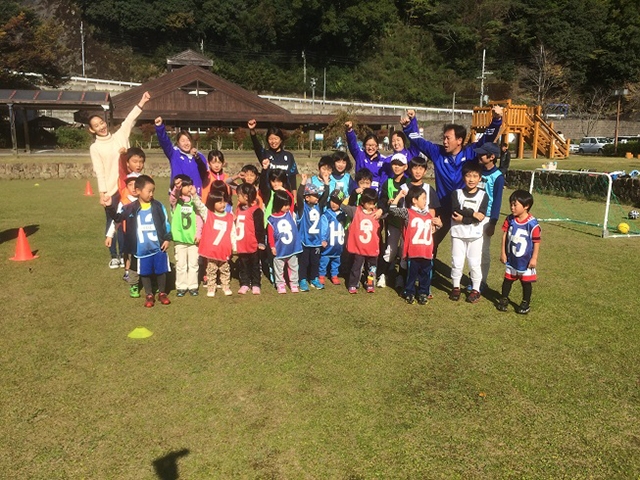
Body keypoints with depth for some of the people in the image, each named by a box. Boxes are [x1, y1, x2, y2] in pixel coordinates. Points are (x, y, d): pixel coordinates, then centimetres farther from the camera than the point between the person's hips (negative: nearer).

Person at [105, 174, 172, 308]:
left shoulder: (158, 206, -3)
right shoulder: (131, 208, -3)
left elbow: (165, 223, 1)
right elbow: (118, 217, 5)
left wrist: (167, 239, -4)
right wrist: (109, 207, -11)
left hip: (158, 247, 0)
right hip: (142, 249, 0)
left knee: (161, 271, 10)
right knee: (145, 273, 11)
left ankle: (162, 293, 27)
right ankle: (149, 295, 27)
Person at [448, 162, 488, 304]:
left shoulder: (483, 195, -2)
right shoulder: (456, 193, -1)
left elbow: (481, 217, -13)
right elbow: (455, 214, -15)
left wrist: (463, 218, -18)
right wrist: (473, 214, -19)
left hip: (475, 235, 0)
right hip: (458, 234, 0)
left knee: (474, 263, 7)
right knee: (456, 262, 8)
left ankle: (476, 289, 21)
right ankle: (456, 287, 24)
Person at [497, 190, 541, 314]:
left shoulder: (532, 223, -18)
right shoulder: (509, 220, -6)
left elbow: (536, 241, -13)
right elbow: (505, 235, 0)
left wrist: (534, 258, -12)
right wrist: (503, 252, 0)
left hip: (526, 260, -3)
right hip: (511, 258, 3)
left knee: (526, 282, 11)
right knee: (507, 279, 13)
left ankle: (526, 303, 27)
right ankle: (504, 299, 30)